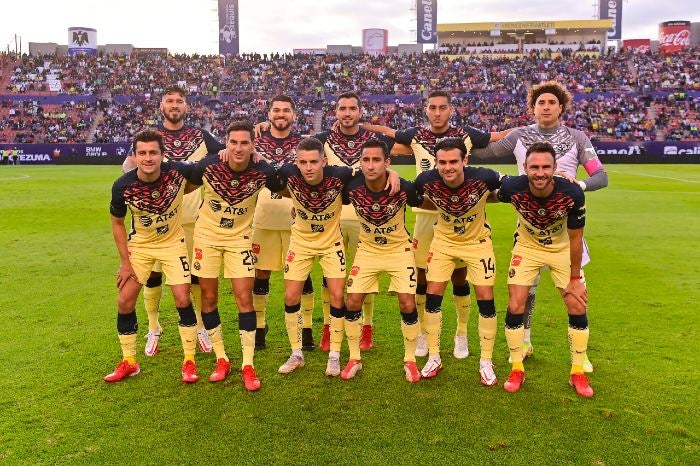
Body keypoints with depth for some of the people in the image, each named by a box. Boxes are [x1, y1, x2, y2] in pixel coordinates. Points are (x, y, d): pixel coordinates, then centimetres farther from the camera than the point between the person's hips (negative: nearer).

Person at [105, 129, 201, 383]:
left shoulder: (178, 172, -26)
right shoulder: (122, 186, -22)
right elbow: (117, 223, -4)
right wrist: (125, 262, -5)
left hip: (173, 242, -1)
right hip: (140, 245, 2)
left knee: (182, 299, -9)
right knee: (125, 302, 1)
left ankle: (189, 361, 9)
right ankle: (128, 362, 21)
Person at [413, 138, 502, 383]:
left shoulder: (482, 178, -29)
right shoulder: (427, 180, -24)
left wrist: (483, 199, -12)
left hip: (477, 241, -1)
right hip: (444, 241, 2)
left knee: (485, 299, -3)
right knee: (432, 296, -2)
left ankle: (486, 362, 15)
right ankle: (434, 358, 15)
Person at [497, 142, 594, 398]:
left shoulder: (572, 194, -31)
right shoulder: (512, 188, -31)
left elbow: (575, 238, -16)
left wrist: (574, 279, -9)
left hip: (563, 249, 0)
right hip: (527, 247, 0)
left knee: (577, 307, -3)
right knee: (515, 307, -7)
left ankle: (578, 372, 16)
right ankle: (517, 370, 11)